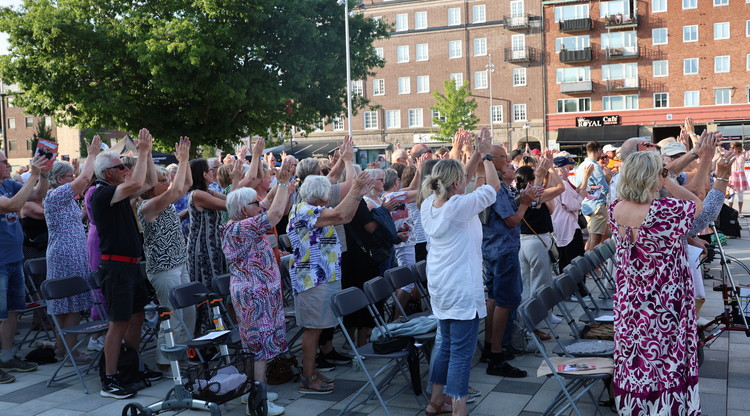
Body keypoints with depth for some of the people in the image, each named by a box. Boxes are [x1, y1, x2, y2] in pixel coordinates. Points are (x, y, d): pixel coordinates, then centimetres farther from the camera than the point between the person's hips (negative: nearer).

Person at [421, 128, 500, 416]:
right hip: (462, 288, -8)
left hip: (440, 286, 8)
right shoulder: (459, 206, -19)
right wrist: (486, 155, 7)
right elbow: (493, 187, -6)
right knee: (461, 351, -2)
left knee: (447, 345, 20)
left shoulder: (429, 205, 2)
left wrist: (477, 155, 18)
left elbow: (452, 182, 18)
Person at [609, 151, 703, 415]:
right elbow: (697, 204, -5)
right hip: (662, 309, -6)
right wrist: (667, 181, -6)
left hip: (628, 306, 6)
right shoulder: (667, 210, -25)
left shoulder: (615, 209, -7)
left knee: (633, 362, 19)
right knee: (663, 364, 10)